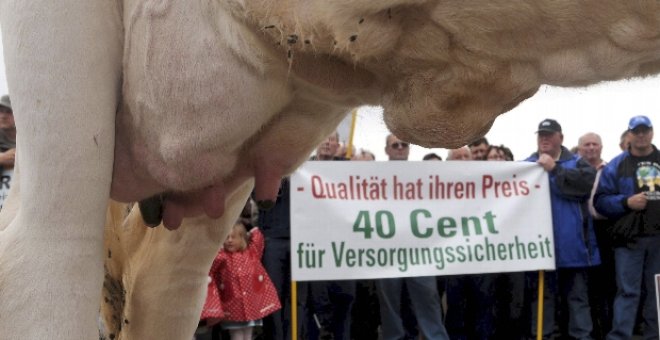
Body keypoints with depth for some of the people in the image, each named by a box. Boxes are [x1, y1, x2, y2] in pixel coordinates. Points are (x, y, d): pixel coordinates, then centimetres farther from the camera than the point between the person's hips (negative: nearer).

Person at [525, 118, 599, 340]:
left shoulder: (577, 163, 9)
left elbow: (587, 181, -13)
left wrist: (555, 169, -14)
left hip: (572, 243, -1)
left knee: (577, 294, 6)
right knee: (541, 294, 7)